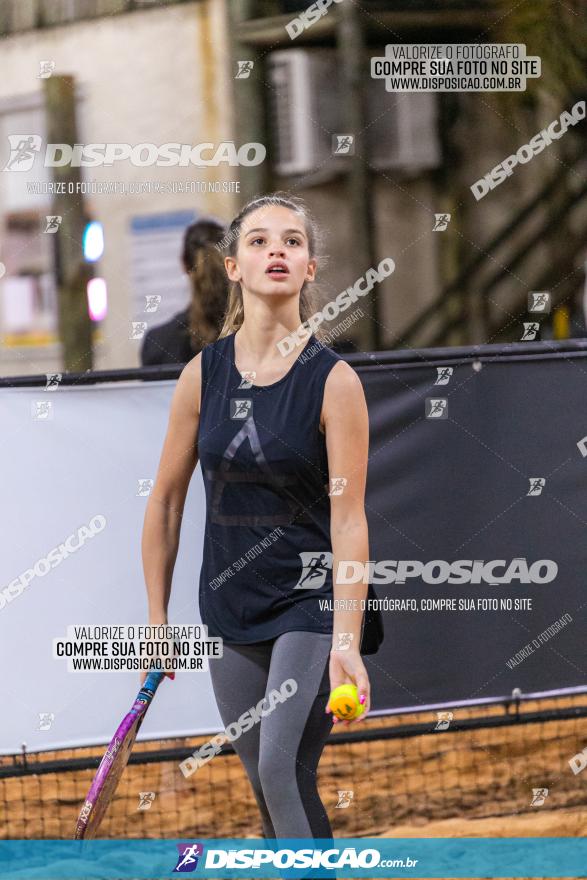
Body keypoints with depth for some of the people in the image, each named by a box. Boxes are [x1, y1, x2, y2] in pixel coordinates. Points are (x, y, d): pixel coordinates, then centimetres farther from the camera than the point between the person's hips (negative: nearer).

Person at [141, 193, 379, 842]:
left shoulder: (334, 381, -12)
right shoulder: (203, 375, -1)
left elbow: (348, 520, -15)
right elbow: (165, 501, 9)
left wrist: (346, 642, -23)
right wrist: (157, 618, 10)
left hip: (313, 601, -4)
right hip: (231, 607, 4)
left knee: (282, 769, -19)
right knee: (268, 788, 9)